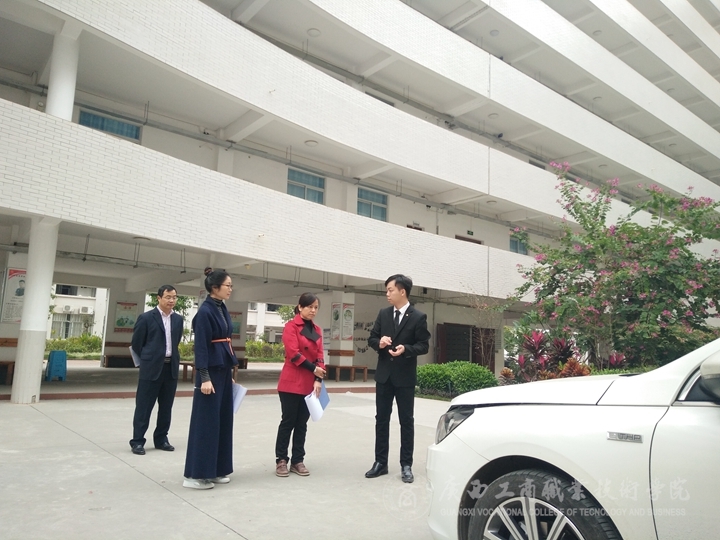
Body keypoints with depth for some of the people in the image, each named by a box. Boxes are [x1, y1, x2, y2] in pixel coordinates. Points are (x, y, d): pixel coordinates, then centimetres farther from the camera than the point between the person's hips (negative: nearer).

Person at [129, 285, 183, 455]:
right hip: (151, 368, -5)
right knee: (143, 407, 2)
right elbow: (136, 343, 1)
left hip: (171, 367, 5)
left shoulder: (178, 319, 9)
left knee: (166, 407, 11)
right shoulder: (146, 318, -5)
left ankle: (161, 439, 22)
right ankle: (137, 441, 12)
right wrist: (146, 361, 9)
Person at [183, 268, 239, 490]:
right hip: (211, 371, -9)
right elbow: (201, 346, -18)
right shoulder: (205, 311, -14)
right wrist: (204, 377, -20)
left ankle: (216, 470, 22)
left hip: (224, 370, 9)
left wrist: (230, 372, 16)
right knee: (206, 421, -2)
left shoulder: (222, 309, 11)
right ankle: (196, 474, 9)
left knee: (223, 419, 12)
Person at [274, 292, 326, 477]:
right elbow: (294, 354, -14)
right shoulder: (291, 326, -6)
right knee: (288, 421, 2)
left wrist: (318, 379, -4)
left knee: (302, 423, 10)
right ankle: (281, 460, 14)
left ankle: (297, 461, 19)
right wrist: (313, 368, -11)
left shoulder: (317, 330, 12)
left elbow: (319, 355, 8)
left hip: (310, 384, 6)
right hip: (291, 382, -6)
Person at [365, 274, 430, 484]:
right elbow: (371, 338, 9)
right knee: (381, 419, 10)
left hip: (405, 376, -4)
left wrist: (406, 349, -26)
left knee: (406, 421, 5)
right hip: (384, 374, 4)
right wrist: (379, 342, -14)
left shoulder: (418, 317, -7)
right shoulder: (383, 314, 6)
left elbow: (423, 346, -8)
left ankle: (406, 465, 15)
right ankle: (380, 462, 20)